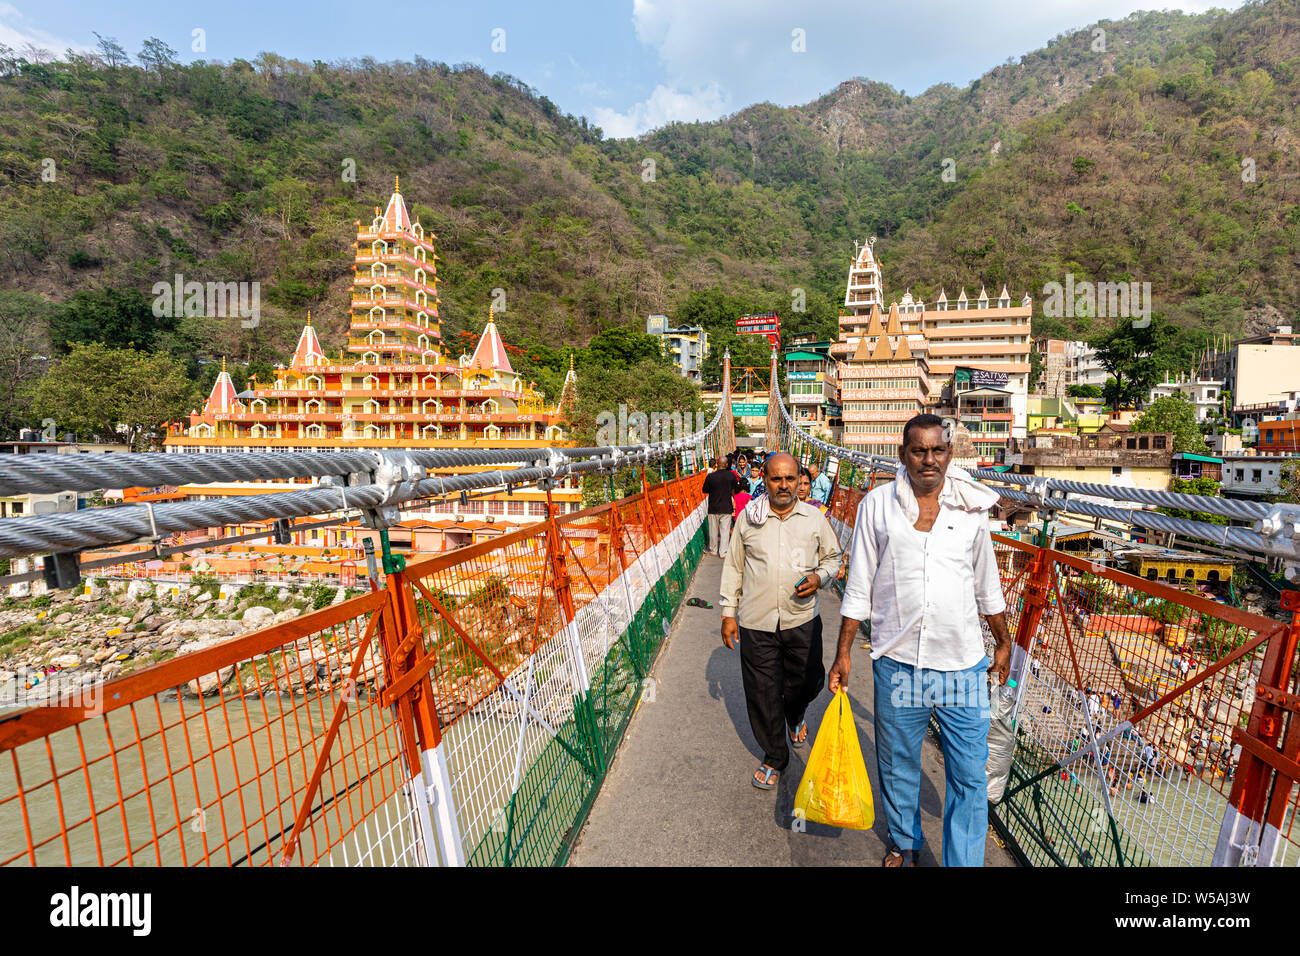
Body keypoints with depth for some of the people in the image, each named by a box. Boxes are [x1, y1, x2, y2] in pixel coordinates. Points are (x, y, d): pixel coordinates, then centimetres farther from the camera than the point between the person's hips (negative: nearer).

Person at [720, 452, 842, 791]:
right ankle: (774, 757, 30)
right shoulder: (747, 518, -1)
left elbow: (832, 557, 13)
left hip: (802, 619, 1)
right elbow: (733, 567, 6)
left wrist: (819, 576, -9)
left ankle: (795, 717, 51)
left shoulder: (814, 518, 2)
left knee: (806, 682, 14)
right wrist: (728, 612, 4)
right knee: (763, 694, 7)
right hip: (756, 622, -1)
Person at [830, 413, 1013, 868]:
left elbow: (987, 585, 14)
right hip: (897, 663, 0)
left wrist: (1004, 643, 19)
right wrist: (843, 653, 2)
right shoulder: (877, 505, -3)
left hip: (962, 663, 1)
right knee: (897, 765, 17)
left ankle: (964, 862, 29)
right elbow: (859, 586, 1)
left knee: (970, 776, 7)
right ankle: (904, 842, 43)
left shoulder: (971, 507, 2)